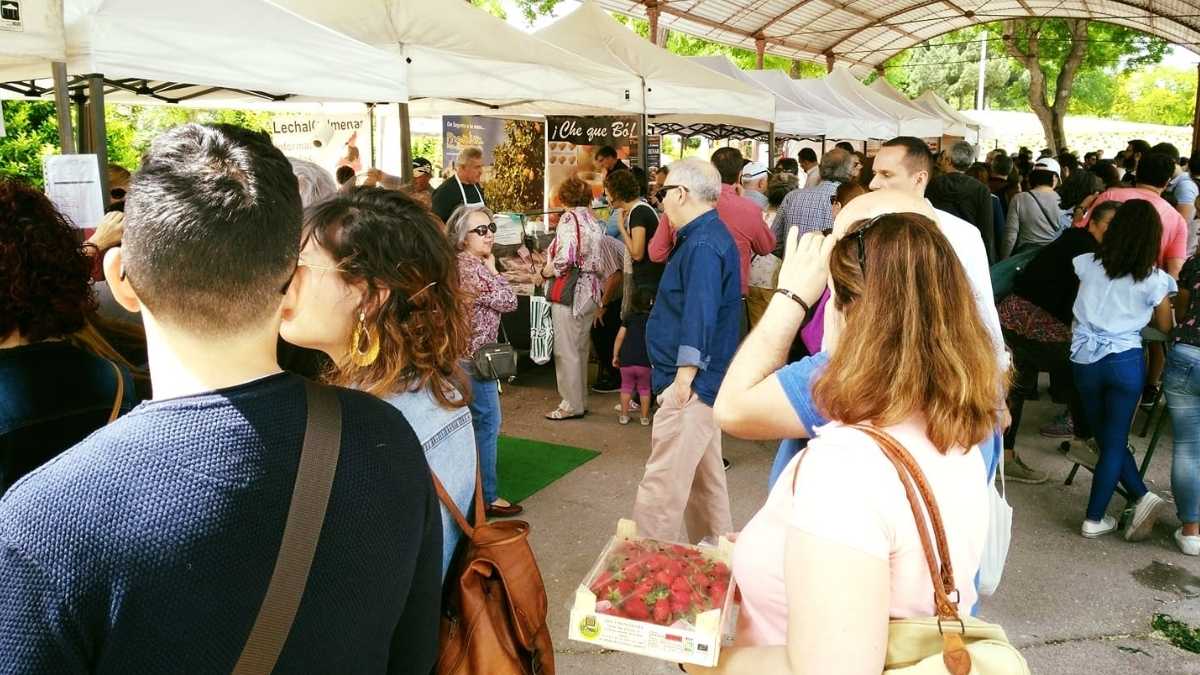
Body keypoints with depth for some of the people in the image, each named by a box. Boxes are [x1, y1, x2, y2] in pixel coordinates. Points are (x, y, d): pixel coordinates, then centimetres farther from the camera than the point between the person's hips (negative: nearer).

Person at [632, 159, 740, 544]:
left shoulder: (703, 244, -18)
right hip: (703, 380, 11)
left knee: (661, 487, -8)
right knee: (704, 476, 20)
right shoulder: (704, 236, 16)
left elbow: (699, 314, -26)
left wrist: (685, 375, -26)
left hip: (691, 382, -11)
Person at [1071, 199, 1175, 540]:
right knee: (1114, 441, 8)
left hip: (1085, 360, 1)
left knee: (1107, 437, 17)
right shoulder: (1154, 280, -6)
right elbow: (1165, 326, 7)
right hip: (1125, 362, -1)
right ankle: (1094, 519, 10)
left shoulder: (1088, 264, 0)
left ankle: (1141, 496, 10)